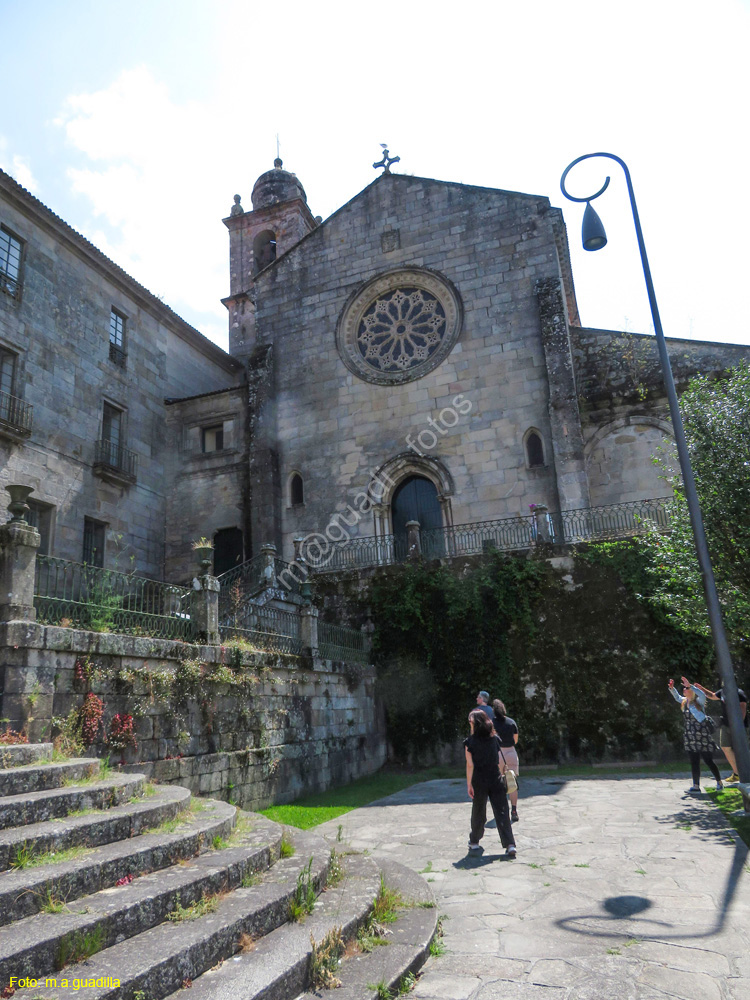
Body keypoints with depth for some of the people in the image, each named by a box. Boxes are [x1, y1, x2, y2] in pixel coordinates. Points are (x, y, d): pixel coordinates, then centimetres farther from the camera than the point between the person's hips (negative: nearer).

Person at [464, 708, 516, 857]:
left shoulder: (470, 741, -8)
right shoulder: (494, 739, 2)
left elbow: (470, 765, -10)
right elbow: (499, 761, 4)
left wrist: (469, 784, -6)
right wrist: (501, 776, 15)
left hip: (479, 781, -2)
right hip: (496, 780, 2)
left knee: (478, 812, 14)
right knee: (501, 812, 2)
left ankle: (474, 842, 28)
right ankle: (510, 844, -7)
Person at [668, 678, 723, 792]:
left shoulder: (698, 701, -10)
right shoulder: (684, 702, 8)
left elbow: (702, 695, -32)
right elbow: (677, 697, 27)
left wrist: (690, 686, -33)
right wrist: (672, 688, 12)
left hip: (702, 736, -6)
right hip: (690, 736, 6)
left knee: (708, 761, 2)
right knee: (694, 763, 7)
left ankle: (719, 782, 21)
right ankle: (696, 785, 12)